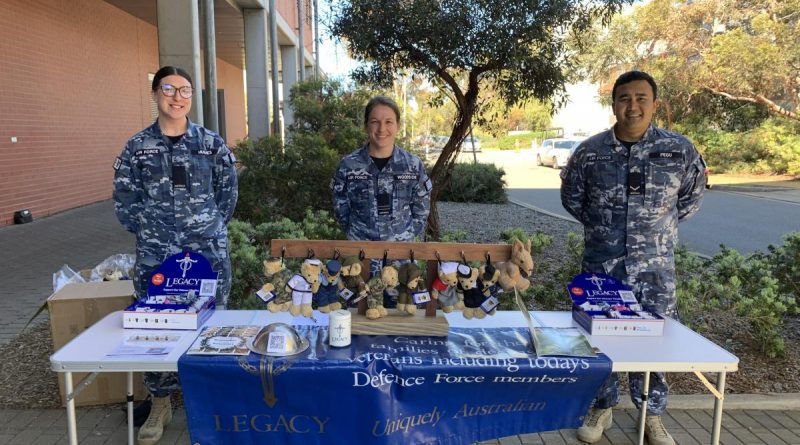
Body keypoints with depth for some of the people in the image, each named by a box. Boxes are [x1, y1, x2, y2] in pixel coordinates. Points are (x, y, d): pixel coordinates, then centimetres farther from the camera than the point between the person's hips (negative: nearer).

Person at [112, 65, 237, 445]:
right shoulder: (137, 147, 3)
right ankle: (160, 404, 25)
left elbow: (227, 192, 6)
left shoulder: (212, 143, 3)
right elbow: (124, 199, 4)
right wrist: (148, 233, -1)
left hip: (209, 251, 0)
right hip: (155, 254, 1)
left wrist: (210, 229, 4)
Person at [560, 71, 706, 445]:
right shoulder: (590, 151, -2)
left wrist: (661, 226, 9)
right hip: (601, 263, 1)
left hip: (655, 266, 0)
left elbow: (693, 194, 13)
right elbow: (571, 196, 12)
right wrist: (598, 225, 8)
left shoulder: (679, 150, -3)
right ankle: (602, 409, 28)